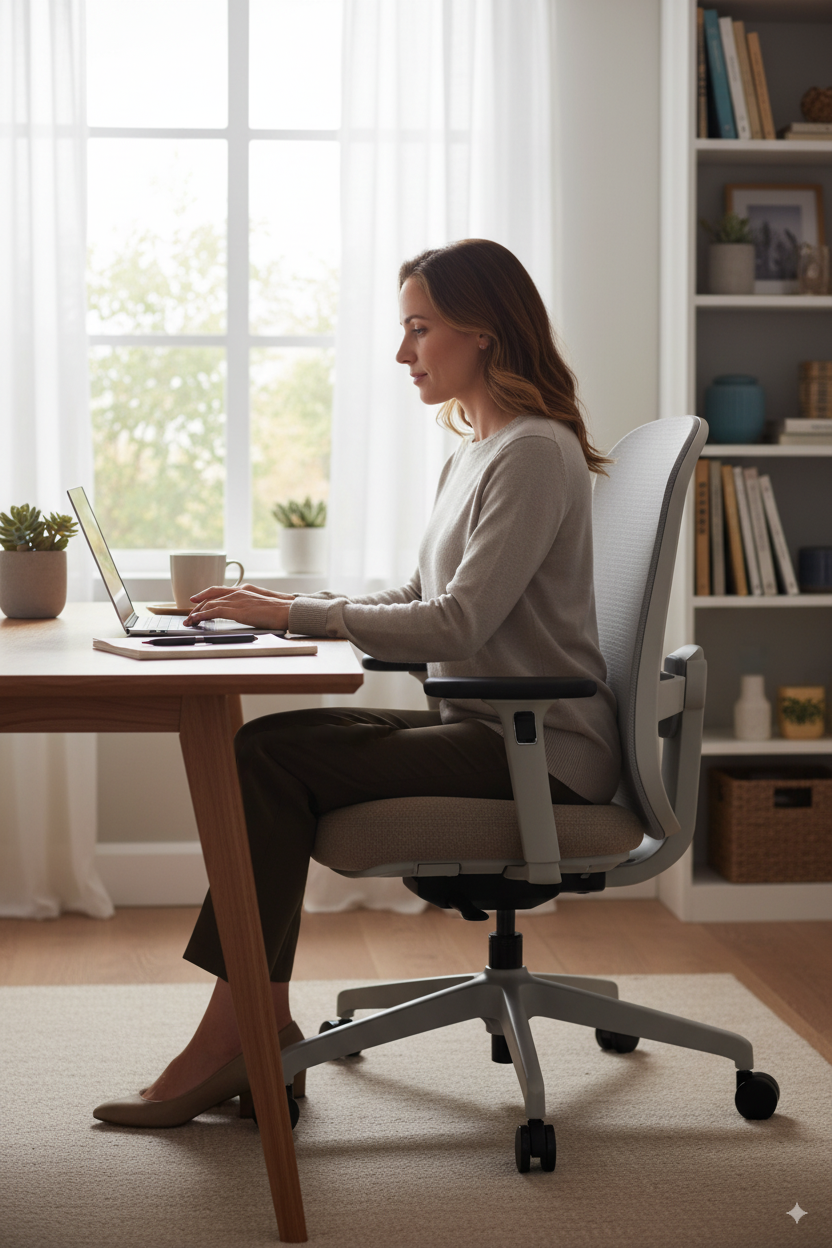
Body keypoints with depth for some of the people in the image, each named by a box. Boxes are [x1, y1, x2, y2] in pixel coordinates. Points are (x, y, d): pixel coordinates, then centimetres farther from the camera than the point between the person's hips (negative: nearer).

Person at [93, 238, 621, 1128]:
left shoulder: (535, 454, -13)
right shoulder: (475, 452, 18)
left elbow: (458, 625, -21)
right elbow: (423, 602, 18)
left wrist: (295, 613, -17)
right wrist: (284, 609, 4)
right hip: (487, 729, 9)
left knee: (272, 759, -19)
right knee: (264, 742, -8)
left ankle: (234, 1044, -13)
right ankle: (258, 1031, -10)